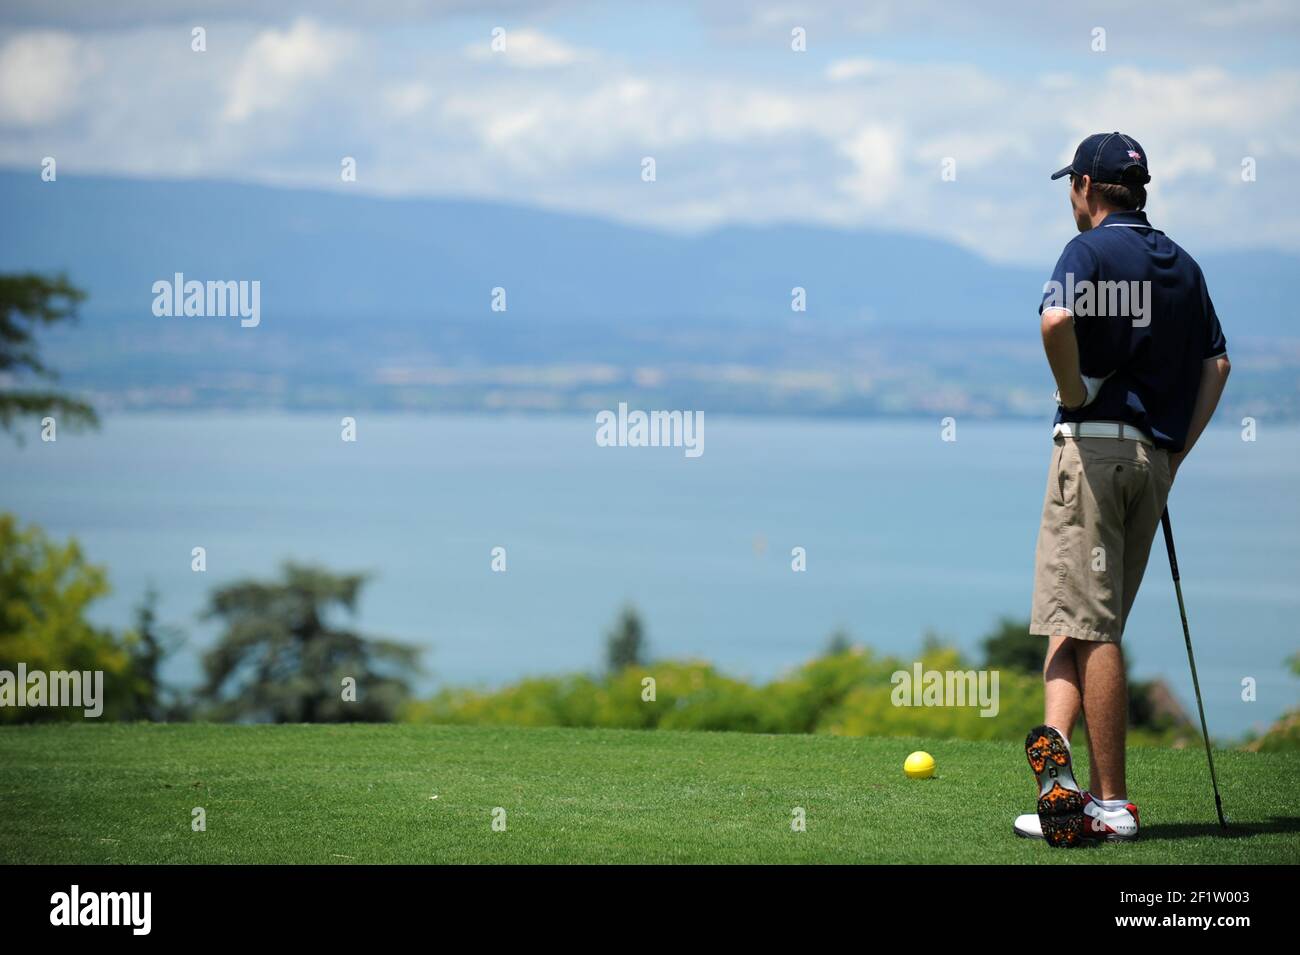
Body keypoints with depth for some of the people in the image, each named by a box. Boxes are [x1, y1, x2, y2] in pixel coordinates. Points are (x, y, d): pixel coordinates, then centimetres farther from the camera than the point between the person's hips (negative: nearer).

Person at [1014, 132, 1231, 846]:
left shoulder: (1091, 250, -6)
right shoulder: (1182, 265, 15)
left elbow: (1057, 320, -27)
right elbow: (1217, 363, 15)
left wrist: (1074, 394, -11)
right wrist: (1176, 451, 15)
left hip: (1095, 442, -6)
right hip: (1154, 456, 6)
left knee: (1092, 626, -6)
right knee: (1079, 618, 11)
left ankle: (1110, 804, -10)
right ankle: (1057, 747, -5)